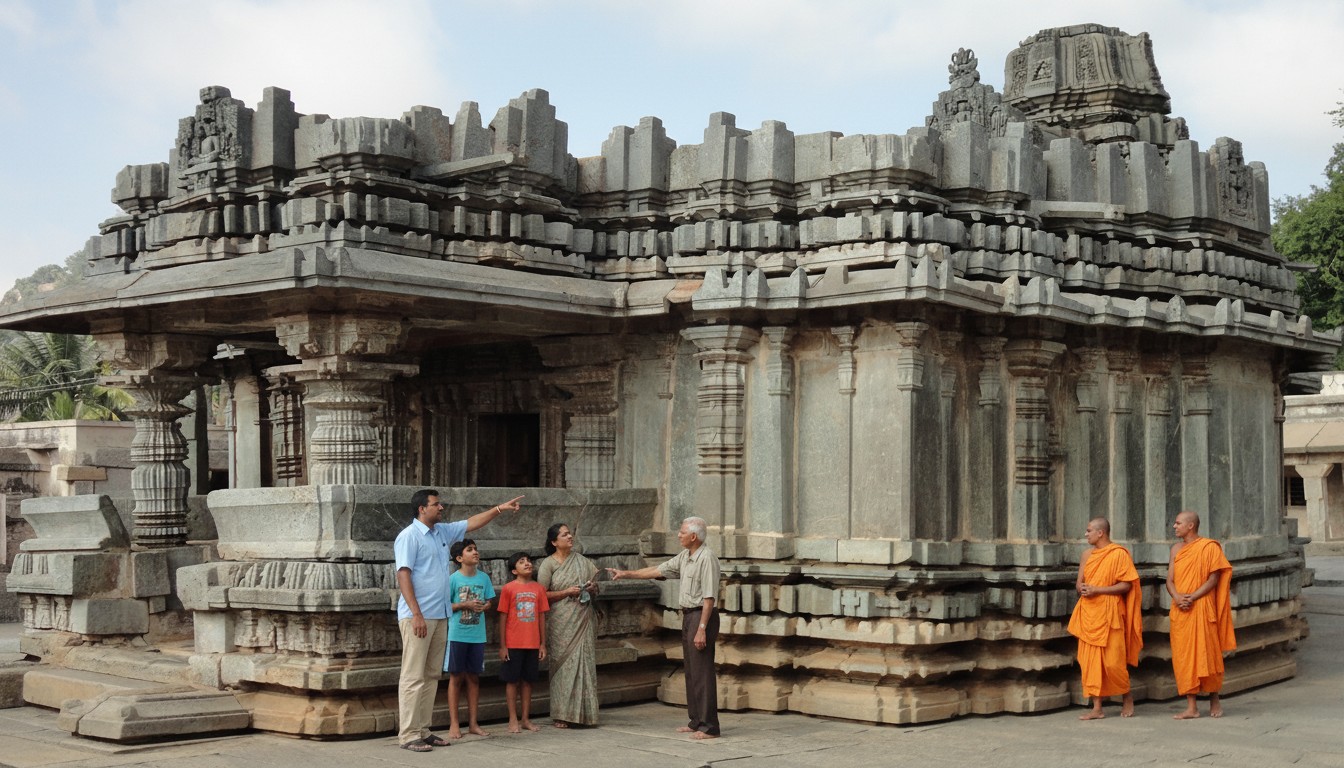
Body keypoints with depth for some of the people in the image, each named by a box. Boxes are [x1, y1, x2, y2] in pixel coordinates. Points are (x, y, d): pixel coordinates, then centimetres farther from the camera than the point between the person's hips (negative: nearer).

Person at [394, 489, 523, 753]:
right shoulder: (409, 536, -10)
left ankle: (423, 731, 14)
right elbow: (403, 576, -16)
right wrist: (416, 614, -22)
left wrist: (499, 508, 20)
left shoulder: (443, 532, 13)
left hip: (440, 616, 8)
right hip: (417, 616, -8)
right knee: (413, 677, -7)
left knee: (431, 676, 9)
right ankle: (408, 734, -6)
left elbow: (472, 522, 26)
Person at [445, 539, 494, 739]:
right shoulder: (453, 579, -7)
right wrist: (465, 605, -17)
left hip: (477, 635, 4)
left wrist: (484, 606, -8)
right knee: (456, 678, 3)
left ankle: (472, 723, 17)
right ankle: (454, 724, 9)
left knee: (473, 678, 10)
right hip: (457, 634, -4)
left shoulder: (484, 578, 5)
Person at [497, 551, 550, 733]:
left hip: (532, 644, 3)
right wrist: (502, 645, -6)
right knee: (512, 680, 3)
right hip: (513, 643, -3)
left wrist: (543, 644, 6)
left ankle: (525, 718, 18)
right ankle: (513, 720, 11)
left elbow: (542, 617, 8)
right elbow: (503, 618, -3)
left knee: (527, 680, 10)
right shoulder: (509, 588, -5)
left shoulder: (538, 588, 5)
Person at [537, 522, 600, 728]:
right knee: (564, 666, -4)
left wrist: (592, 588, -2)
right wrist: (567, 592, -14)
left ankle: (583, 713, 7)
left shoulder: (582, 561, 12)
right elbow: (543, 595, -6)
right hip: (562, 623, -4)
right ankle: (562, 715, 2)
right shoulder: (548, 564, -1)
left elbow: (595, 588, 21)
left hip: (584, 621, 4)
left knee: (584, 664, 1)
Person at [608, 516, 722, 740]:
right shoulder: (684, 556, 12)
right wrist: (626, 574, 20)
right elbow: (658, 571, 20)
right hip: (688, 615, 10)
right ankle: (695, 721, 20)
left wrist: (702, 629, -23)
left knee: (702, 672, -9)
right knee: (691, 671, 13)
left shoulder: (706, 558, -16)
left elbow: (709, 597, -20)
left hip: (702, 615, -10)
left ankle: (708, 726, -6)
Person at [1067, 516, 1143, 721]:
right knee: (1091, 661, 2)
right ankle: (1097, 708, 6)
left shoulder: (1119, 554, -6)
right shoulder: (1087, 555, 13)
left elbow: (1126, 585, -11)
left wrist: (1097, 590, -17)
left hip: (1108, 613, -6)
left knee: (1113, 661, -4)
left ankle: (1127, 697, 20)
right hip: (1088, 612, 6)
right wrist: (1082, 588, -8)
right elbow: (1079, 583, 15)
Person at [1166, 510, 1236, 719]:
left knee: (1206, 654, -1)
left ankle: (1214, 699, 19)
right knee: (1183, 656, 2)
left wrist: (1192, 597, -19)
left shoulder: (1209, 547, -4)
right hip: (1180, 611, 5)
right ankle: (1191, 707, 5)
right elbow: (1170, 580, 9)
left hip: (1202, 608, -5)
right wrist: (1177, 597, -11)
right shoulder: (1176, 549, 14)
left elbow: (1213, 579, -10)